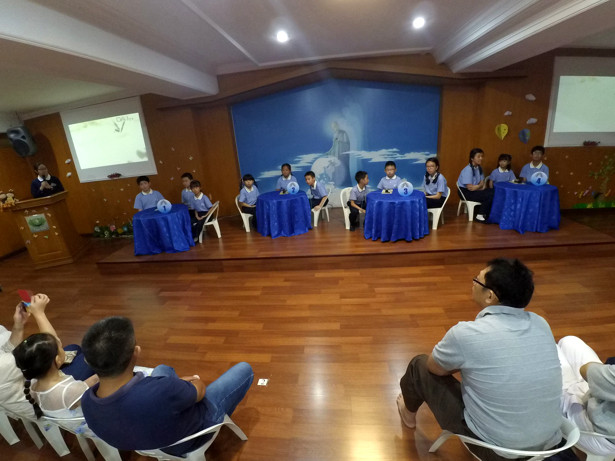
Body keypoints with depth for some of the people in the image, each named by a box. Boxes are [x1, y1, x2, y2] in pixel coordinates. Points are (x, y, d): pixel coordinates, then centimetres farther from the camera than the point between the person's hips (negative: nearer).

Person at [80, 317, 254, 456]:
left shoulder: (86, 401, -26)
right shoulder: (163, 390, -46)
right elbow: (199, 391, -22)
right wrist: (196, 382, 0)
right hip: (195, 435, -5)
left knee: (161, 369, 28)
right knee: (244, 368, 12)